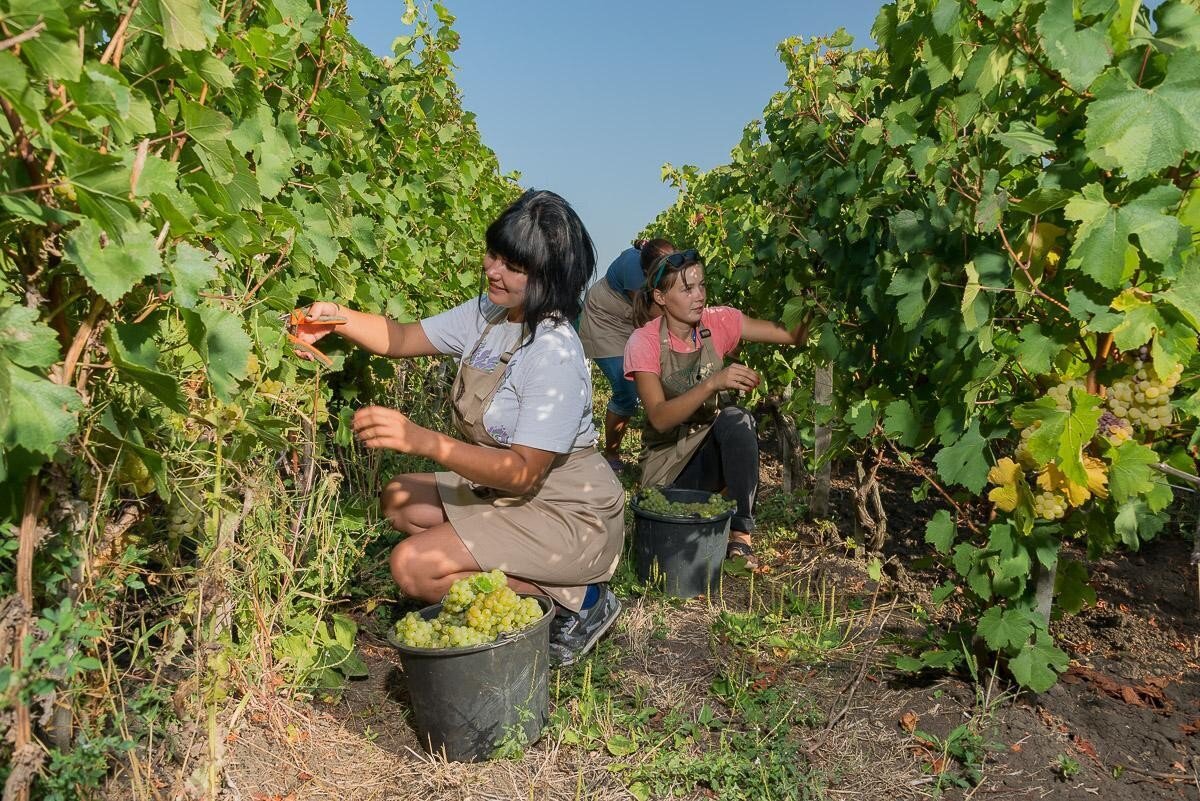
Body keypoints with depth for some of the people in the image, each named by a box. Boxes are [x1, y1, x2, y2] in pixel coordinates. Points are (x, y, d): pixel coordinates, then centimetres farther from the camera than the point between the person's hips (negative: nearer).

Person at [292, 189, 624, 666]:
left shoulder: (555, 356, -26)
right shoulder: (487, 314, -1)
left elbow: (523, 473, -28)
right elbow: (402, 339, 7)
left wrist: (425, 442, -37)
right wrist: (338, 318, -12)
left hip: (568, 516, -9)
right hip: (504, 490, 9)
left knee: (413, 566, -18)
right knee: (399, 500, 12)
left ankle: (573, 600, -7)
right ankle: (522, 575, 4)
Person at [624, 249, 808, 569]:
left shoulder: (718, 323, -8)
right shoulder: (644, 342, -17)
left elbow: (793, 335, -16)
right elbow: (659, 417, -28)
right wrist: (713, 383, -40)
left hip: (712, 446, 4)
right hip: (667, 456, -4)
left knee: (736, 419, -32)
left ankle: (740, 533, -22)